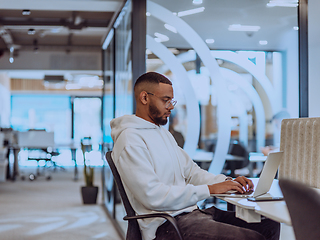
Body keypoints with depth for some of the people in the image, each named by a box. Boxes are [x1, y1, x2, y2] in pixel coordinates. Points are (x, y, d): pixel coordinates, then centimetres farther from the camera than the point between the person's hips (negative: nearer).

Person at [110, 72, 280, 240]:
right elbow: (153, 196, -21)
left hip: (191, 212, 10)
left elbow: (190, 171, 22)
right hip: (167, 225, -9)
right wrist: (209, 189, -18)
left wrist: (227, 182, 3)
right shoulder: (130, 140, -12)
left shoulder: (164, 133, 21)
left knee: (269, 225, 0)